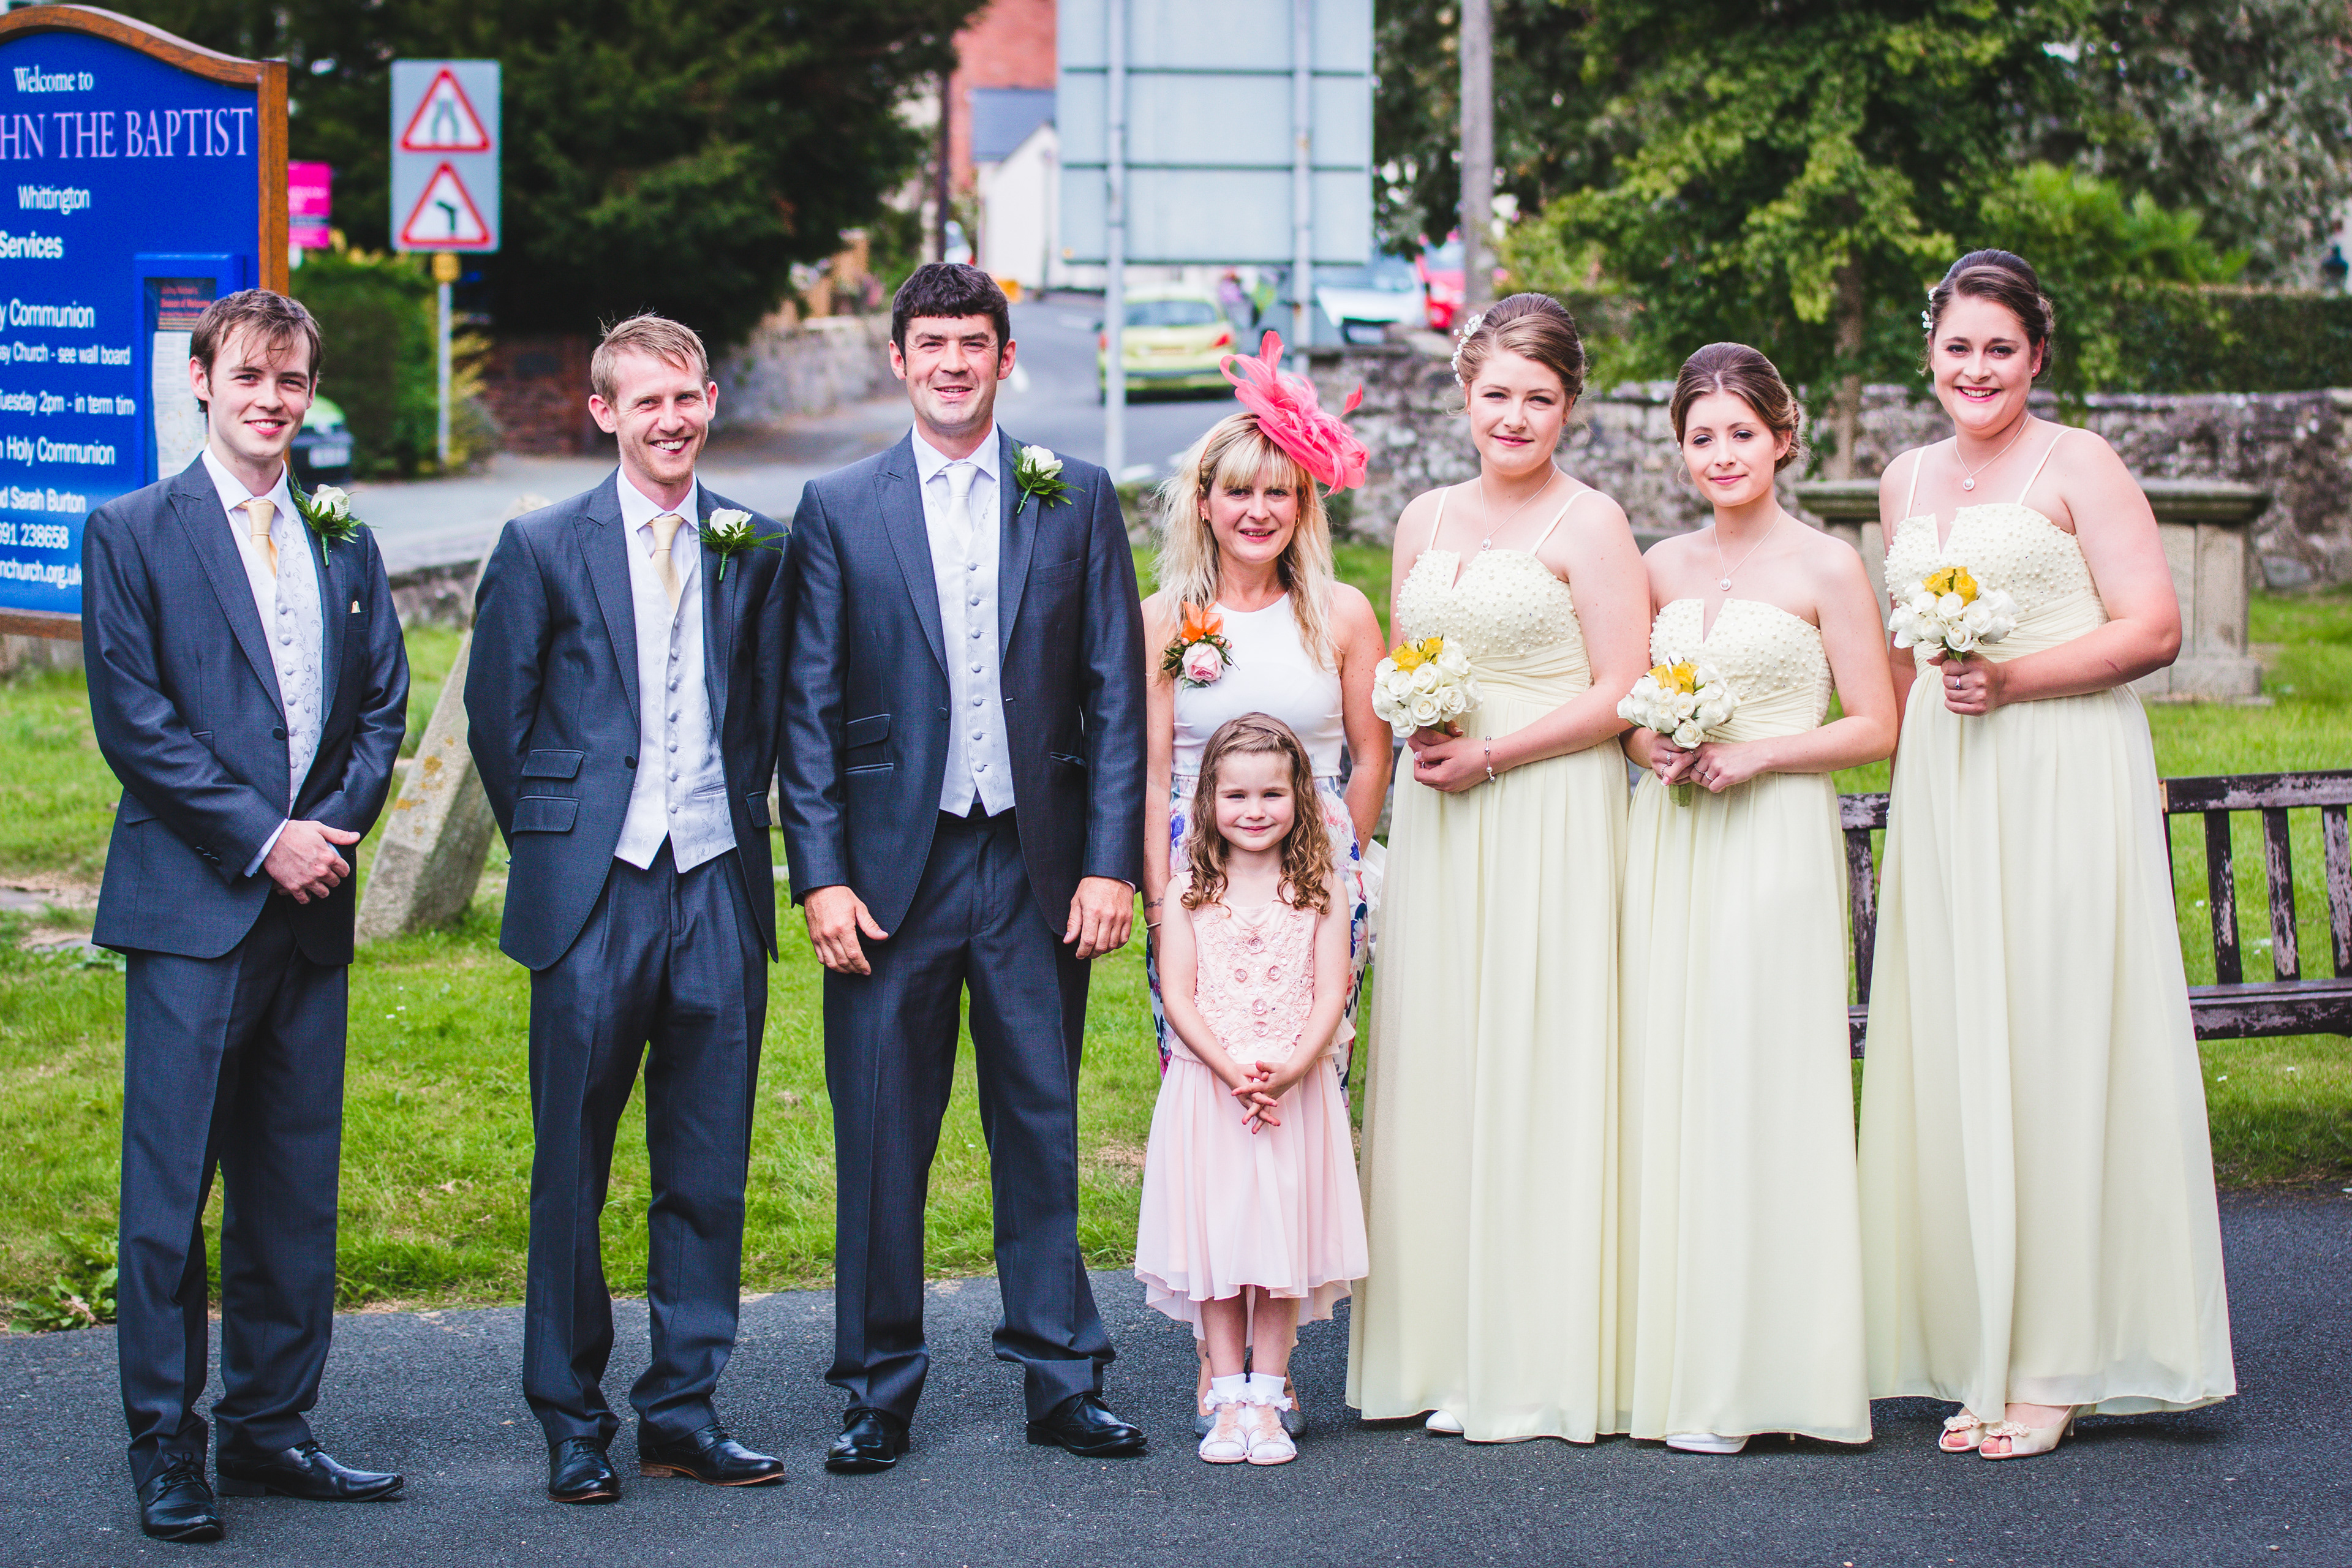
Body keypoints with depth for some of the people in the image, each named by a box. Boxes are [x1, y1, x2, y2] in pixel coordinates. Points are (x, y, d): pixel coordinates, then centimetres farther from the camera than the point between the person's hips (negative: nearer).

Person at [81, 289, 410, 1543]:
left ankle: (268, 1429, 17)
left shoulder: (343, 544, 14)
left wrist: (336, 825, -5)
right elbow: (134, 723, -7)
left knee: (297, 1186, 8)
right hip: (191, 907, -5)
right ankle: (165, 1449, 4)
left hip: (311, 908, 5)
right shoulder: (133, 535, -1)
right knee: (169, 1186, -3)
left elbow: (383, 704, 13)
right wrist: (264, 838, -12)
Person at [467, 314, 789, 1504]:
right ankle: (572, 1424, 12)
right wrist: (554, 846, 8)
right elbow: (497, 718, 6)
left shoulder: (756, 547, 7)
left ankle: (682, 1412, 16)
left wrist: (736, 822, 10)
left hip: (718, 888, 2)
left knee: (708, 1169, 6)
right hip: (592, 897, -2)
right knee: (572, 1168, 2)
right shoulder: (544, 547, 0)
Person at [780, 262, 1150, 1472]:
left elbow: (1117, 692, 4)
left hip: (1038, 867, 1)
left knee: (1042, 1131, 7)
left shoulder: (1075, 499, 6)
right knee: (880, 1141, 3)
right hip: (893, 866, -1)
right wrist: (820, 877, -6)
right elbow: (808, 709, 2)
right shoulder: (838, 508, 4)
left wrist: (1112, 862, -4)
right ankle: (879, 1393, 13)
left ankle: (1062, 1381, 15)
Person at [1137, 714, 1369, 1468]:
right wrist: (1232, 1071, -15)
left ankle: (1266, 1400, 8)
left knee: (1282, 1240, 2)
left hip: (1296, 1091, 0)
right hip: (1208, 1088, 0)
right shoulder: (1190, 889, 2)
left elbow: (1329, 996, -3)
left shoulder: (1319, 889, 2)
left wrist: (1290, 1070, -17)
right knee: (1213, 1239, 1)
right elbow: (1179, 997, -3)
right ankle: (1227, 1401, 7)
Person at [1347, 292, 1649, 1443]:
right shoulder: (1426, 522, 14)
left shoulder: (1589, 523, -4)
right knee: (1438, 1074, 4)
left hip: (1549, 825, -6)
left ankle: (1541, 1369, 1)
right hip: (1437, 828, 6)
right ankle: (1450, 1357, 10)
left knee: (1538, 1074, -5)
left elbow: (1620, 695, -9)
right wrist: (1413, 728, 1)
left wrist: (1488, 756, -13)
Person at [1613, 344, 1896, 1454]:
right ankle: (1676, 1362, 6)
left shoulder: (1825, 568, -2)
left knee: (1758, 1090, -7)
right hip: (1667, 848, 5)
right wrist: (1647, 743, -1)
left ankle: (1755, 1376, -2)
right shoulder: (1662, 567, 13)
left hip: (1775, 840, -5)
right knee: (1666, 1086, 2)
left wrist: (1751, 753, -13)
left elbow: (1875, 729, -4)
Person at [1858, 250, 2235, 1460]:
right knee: (1953, 1067, 2)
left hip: (2065, 781, -6)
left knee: (2055, 1055, -6)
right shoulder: (1906, 483, 16)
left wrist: (2012, 681, -16)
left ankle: (2058, 1364, -1)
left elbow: (2152, 629, -9)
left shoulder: (2076, 466, -2)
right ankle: (1980, 1361, 6)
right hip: (1943, 794, 6)